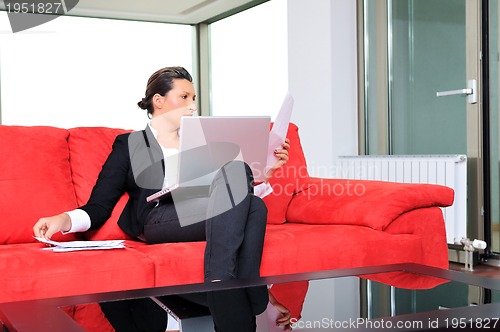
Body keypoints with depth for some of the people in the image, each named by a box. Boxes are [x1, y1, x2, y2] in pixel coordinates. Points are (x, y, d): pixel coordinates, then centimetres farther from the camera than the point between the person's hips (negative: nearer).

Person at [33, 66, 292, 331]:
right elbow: (99, 207, 8)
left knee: (254, 206, -31)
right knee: (235, 166, -29)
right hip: (159, 221, -4)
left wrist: (265, 173, 6)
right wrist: (63, 220, -13)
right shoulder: (129, 144, 17)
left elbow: (230, 192, 22)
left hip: (213, 222, 4)